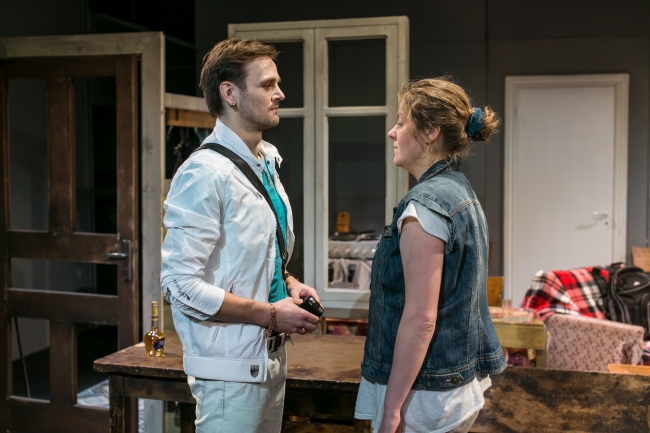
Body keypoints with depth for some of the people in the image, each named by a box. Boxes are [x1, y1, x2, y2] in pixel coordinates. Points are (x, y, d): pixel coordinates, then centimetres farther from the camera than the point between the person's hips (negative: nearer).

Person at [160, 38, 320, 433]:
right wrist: (271, 314, -18)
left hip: (272, 355, 8)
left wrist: (288, 283, 2)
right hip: (232, 368, -8)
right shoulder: (205, 174, -20)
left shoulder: (266, 163, 8)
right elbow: (182, 285, -23)